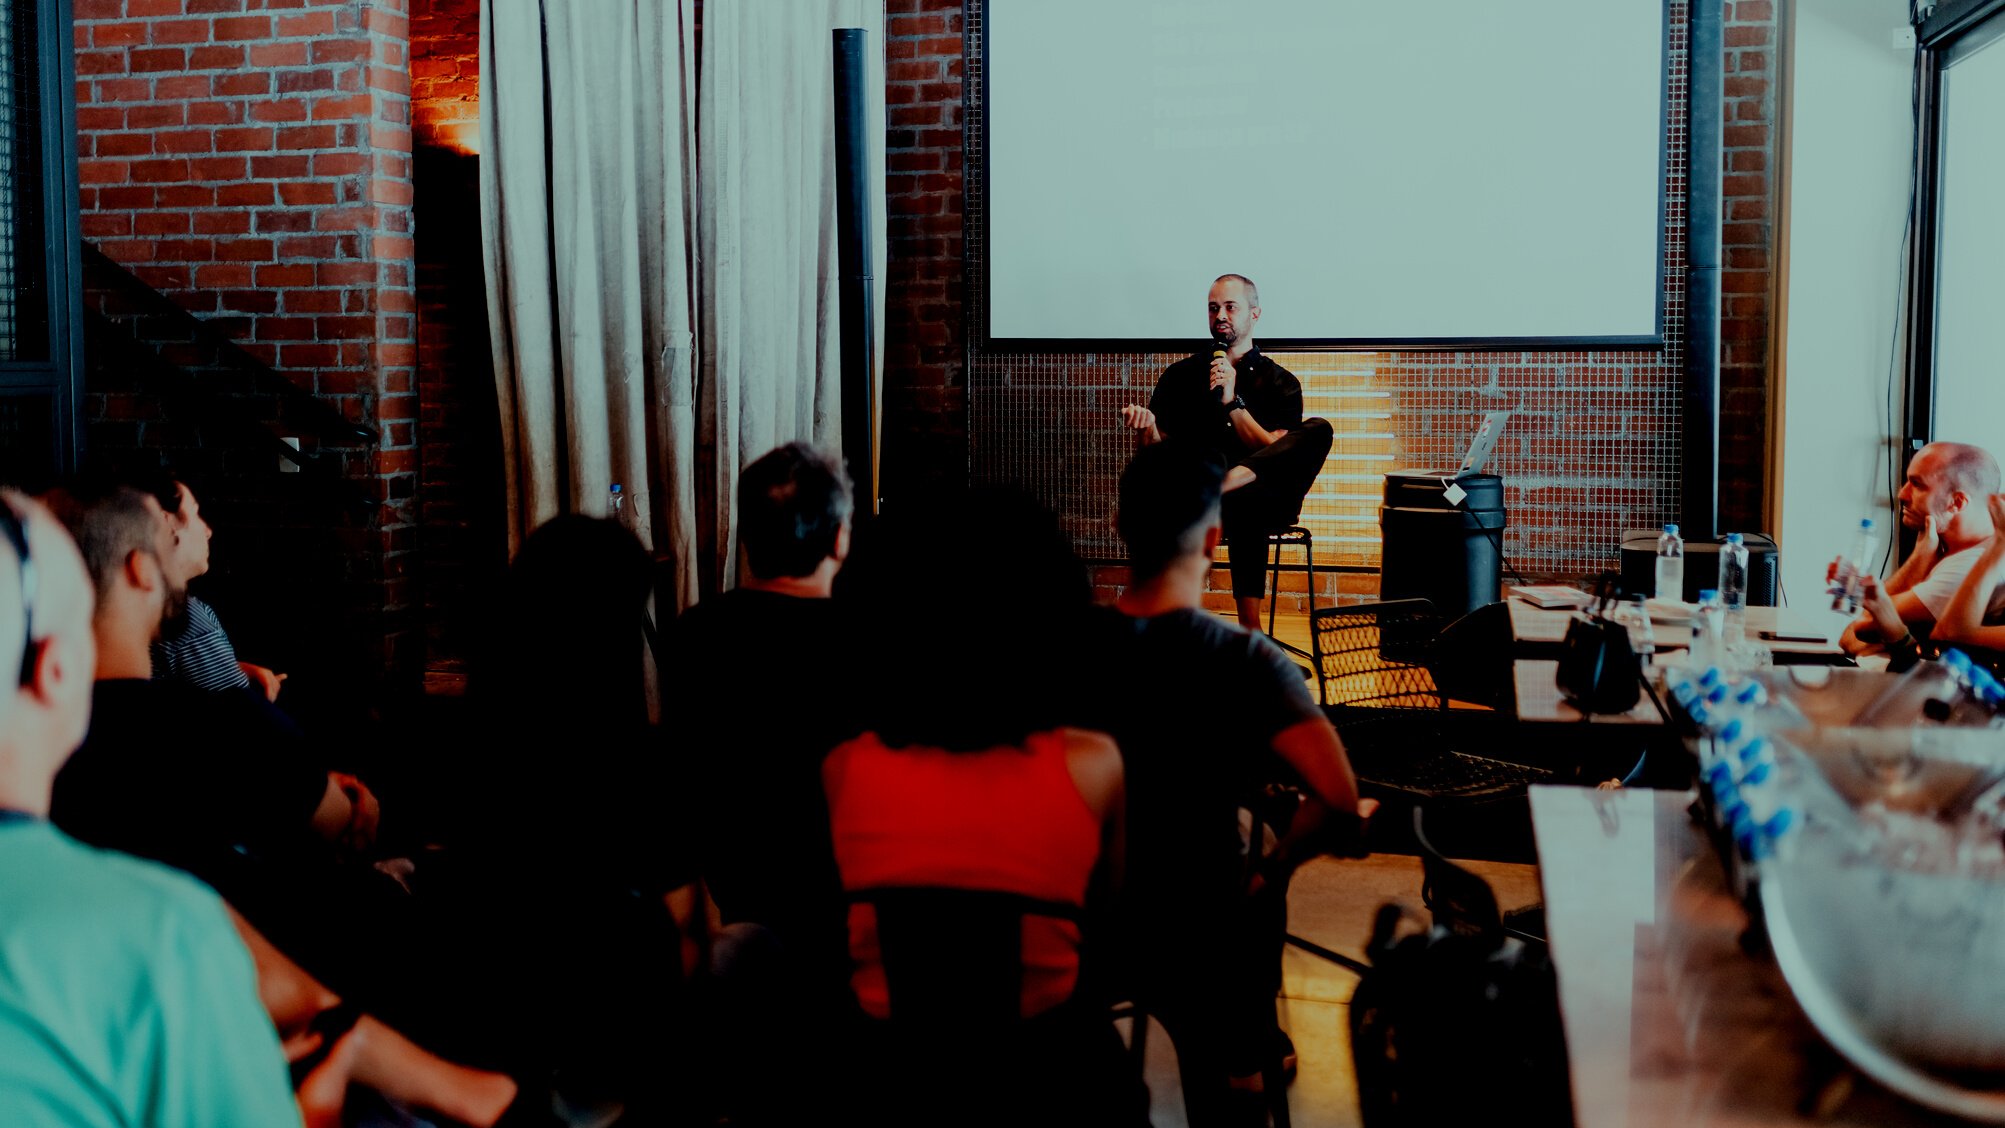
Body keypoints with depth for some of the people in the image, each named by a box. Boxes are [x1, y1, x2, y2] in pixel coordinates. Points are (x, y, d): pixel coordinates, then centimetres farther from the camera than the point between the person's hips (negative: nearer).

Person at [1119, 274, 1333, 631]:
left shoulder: (1279, 382, 12)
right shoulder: (1180, 375, 16)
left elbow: (1275, 455, -3)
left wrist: (1231, 401, -12)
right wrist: (1147, 427, -14)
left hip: (1265, 499, 1)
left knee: (1318, 431, -27)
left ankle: (1232, 480, -46)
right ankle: (1249, 628, -41)